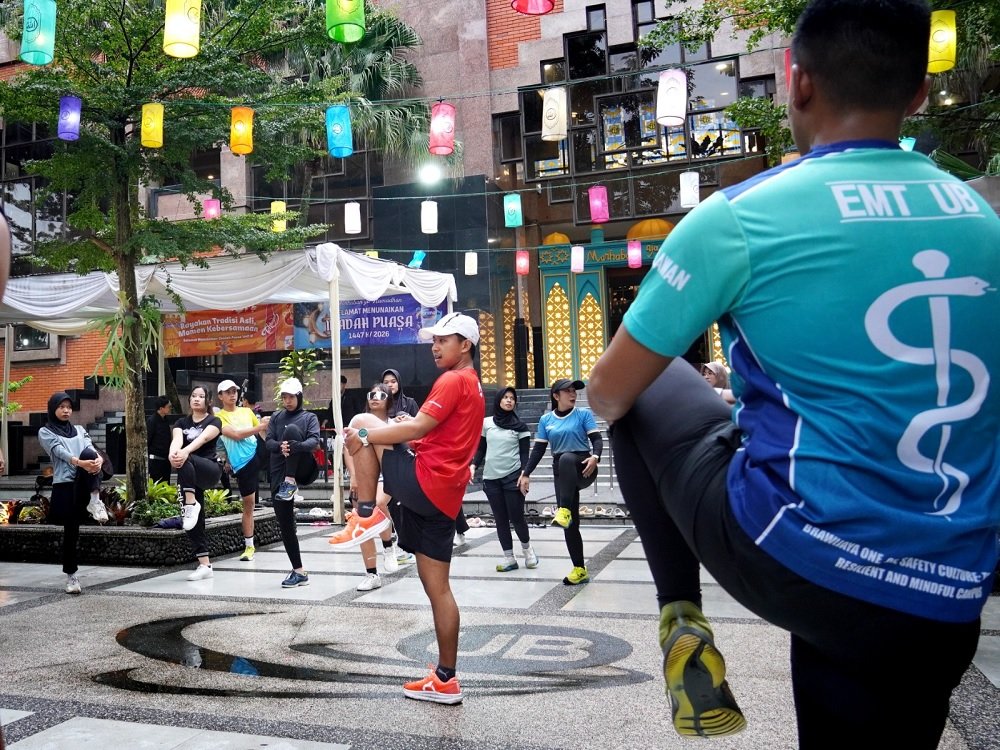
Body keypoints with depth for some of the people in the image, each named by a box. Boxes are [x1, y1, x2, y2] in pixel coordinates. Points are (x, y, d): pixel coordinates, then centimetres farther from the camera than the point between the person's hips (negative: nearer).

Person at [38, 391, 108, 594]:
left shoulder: (79, 430, 21)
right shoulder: (45, 432, 10)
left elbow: (89, 448, 2)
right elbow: (59, 452, -10)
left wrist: (98, 458, -24)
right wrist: (79, 463, -30)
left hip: (85, 482, 2)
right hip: (64, 484, -2)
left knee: (89, 454, -30)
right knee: (70, 529, -4)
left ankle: (95, 501, -33)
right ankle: (71, 574, 9)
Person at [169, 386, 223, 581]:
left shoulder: (214, 421, 2)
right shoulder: (181, 422, 13)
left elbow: (203, 438, -19)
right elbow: (176, 439, -9)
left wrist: (185, 451, -40)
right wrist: (172, 453, -34)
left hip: (210, 469, -4)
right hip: (190, 477, 5)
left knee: (186, 462, -35)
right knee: (193, 521, -1)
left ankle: (191, 505, -34)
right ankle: (205, 565, 3)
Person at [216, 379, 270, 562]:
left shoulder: (247, 411, 13)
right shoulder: (219, 417, -1)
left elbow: (263, 433, 21)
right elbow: (236, 434, -16)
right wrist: (260, 427, -24)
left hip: (258, 453, 4)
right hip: (242, 464, -4)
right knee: (248, 503, 2)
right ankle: (249, 546, 13)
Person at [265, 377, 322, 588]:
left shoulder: (309, 417, 9)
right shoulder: (276, 417, 17)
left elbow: (314, 440, -9)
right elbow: (268, 442, 3)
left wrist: (296, 446, -32)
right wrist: (280, 447, -23)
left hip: (303, 468, -4)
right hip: (278, 472, 4)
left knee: (291, 430, -26)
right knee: (285, 523, -2)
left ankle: (291, 482, -32)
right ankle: (299, 571, 6)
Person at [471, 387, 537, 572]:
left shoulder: (520, 426, 1)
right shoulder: (486, 423, 7)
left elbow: (524, 453, 0)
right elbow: (481, 449, 12)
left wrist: (524, 473, -14)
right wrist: (473, 466, -3)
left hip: (513, 477, -2)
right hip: (491, 478, 2)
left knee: (516, 517, -1)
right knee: (501, 519, 5)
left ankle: (527, 548, 25)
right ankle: (509, 558, 12)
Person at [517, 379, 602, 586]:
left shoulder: (584, 414, 0)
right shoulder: (546, 420, 8)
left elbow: (597, 439, -7)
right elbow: (539, 449, 9)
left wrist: (595, 457, -27)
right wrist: (526, 473, 2)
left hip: (582, 467, -3)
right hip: (562, 474, 3)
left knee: (566, 458, -38)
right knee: (570, 525, -1)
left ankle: (564, 511, -41)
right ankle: (580, 569, 8)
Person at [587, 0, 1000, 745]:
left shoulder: (739, 217, -10)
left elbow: (609, 394, -2)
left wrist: (614, 393, 23)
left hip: (795, 558, -4)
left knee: (645, 397, 16)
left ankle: (683, 617, 12)